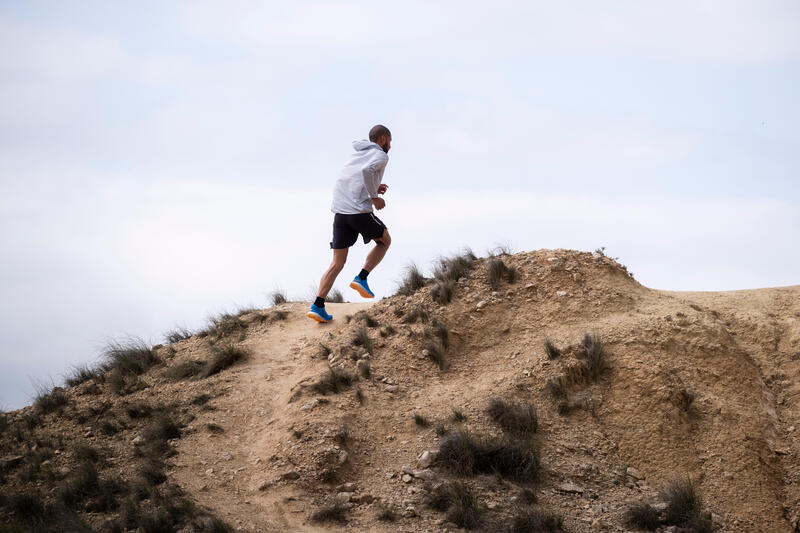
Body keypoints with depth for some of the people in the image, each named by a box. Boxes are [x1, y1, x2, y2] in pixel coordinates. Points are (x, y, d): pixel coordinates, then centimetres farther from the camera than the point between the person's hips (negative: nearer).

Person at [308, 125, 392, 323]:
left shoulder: (357, 154, 25)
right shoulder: (380, 156, 1)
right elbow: (366, 170, -22)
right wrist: (374, 197, -13)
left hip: (339, 212, 6)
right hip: (360, 211, -6)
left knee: (337, 263, 7)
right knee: (384, 241, 22)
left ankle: (318, 306, -8)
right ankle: (361, 278, 5)